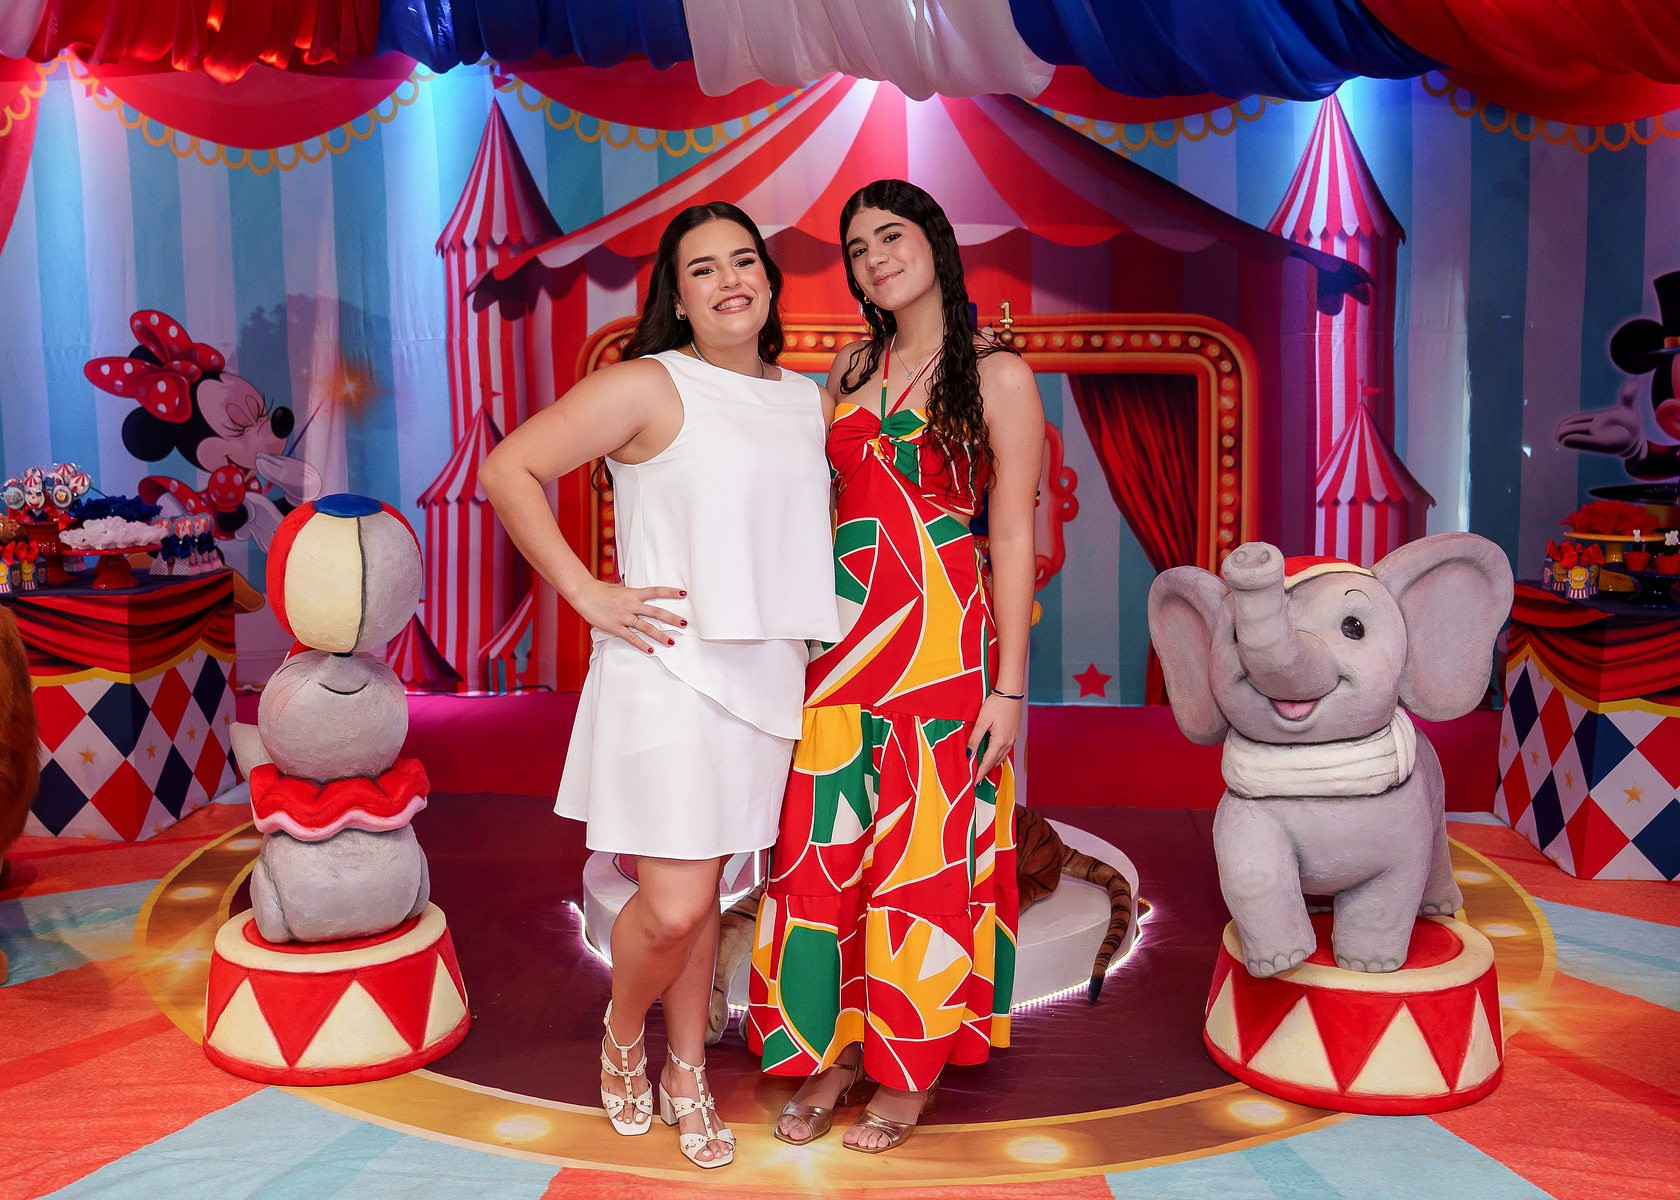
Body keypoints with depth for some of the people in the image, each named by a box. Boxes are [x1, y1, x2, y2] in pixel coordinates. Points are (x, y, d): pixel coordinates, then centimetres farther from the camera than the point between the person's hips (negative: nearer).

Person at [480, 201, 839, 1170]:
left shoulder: (812, 401, 11)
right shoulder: (648, 385, -7)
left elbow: (822, 515, 28)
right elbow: (508, 470, -9)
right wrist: (589, 594, -12)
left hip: (766, 674, 5)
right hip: (667, 669, -5)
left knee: (703, 891, 15)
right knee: (673, 907, -7)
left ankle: (687, 1073, 33)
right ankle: (624, 1035, 26)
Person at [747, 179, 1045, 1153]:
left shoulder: (998, 376, -2)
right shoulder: (852, 366, 13)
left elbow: (1014, 540, -5)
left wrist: (1009, 686, -9)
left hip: (941, 643, -4)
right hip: (842, 636, 5)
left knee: (926, 852, 3)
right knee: (824, 847, 7)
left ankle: (912, 1068, 20)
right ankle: (833, 1048, 24)